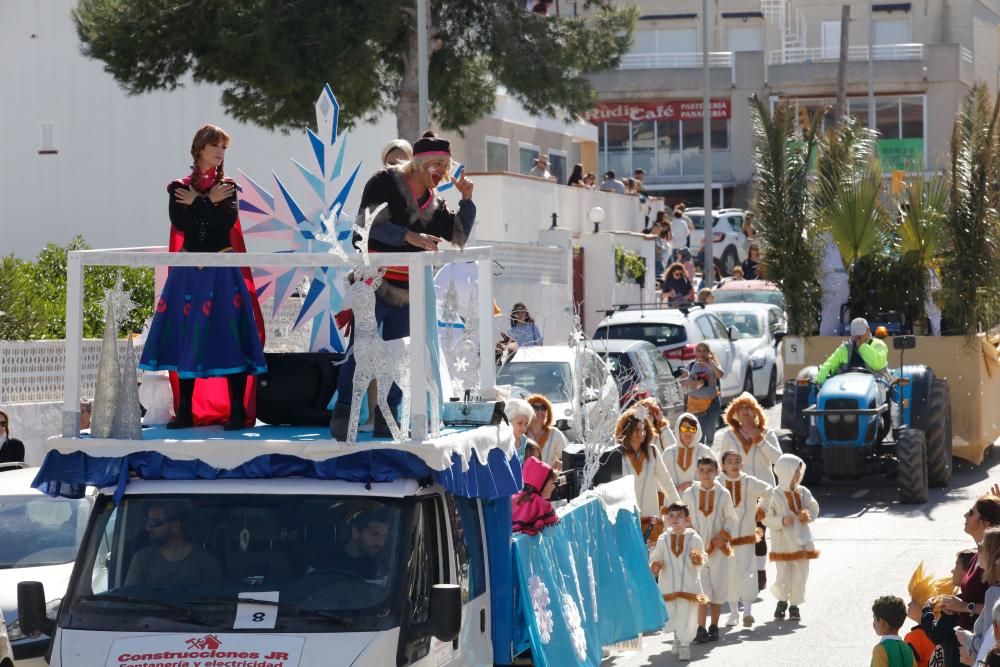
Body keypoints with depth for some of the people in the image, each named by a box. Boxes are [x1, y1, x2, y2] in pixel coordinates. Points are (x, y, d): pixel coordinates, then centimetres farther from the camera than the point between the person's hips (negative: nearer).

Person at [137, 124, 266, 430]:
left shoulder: (228, 187, 8)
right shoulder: (180, 188, 8)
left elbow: (227, 221, -10)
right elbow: (179, 221, -9)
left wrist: (197, 203, -6)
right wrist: (209, 203, -9)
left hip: (222, 271, -1)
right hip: (189, 271, 1)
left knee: (229, 337, -7)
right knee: (186, 338, 1)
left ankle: (238, 412, -4)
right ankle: (185, 411, 9)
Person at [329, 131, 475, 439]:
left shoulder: (434, 203, 15)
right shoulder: (385, 182, -4)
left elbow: (459, 238, 13)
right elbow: (369, 223, -16)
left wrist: (466, 200, 3)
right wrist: (409, 236, -23)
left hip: (407, 291, 6)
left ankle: (386, 420, 12)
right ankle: (342, 414, -9)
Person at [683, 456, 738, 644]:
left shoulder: (723, 494, -3)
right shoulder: (689, 494, -2)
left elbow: (732, 520, 4)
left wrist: (723, 536, -9)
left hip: (719, 549, 1)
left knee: (718, 589, 7)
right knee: (702, 590, -8)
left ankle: (714, 627, 18)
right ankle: (700, 629, -6)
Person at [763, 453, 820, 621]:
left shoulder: (803, 492, 2)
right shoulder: (773, 495, -13)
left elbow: (814, 508, 14)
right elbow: (766, 518, -10)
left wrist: (808, 515, -7)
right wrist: (782, 520, -23)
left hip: (802, 541, 4)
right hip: (783, 543, -4)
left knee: (800, 576, 7)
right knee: (783, 578, -5)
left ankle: (794, 605, 24)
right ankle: (782, 601, 24)